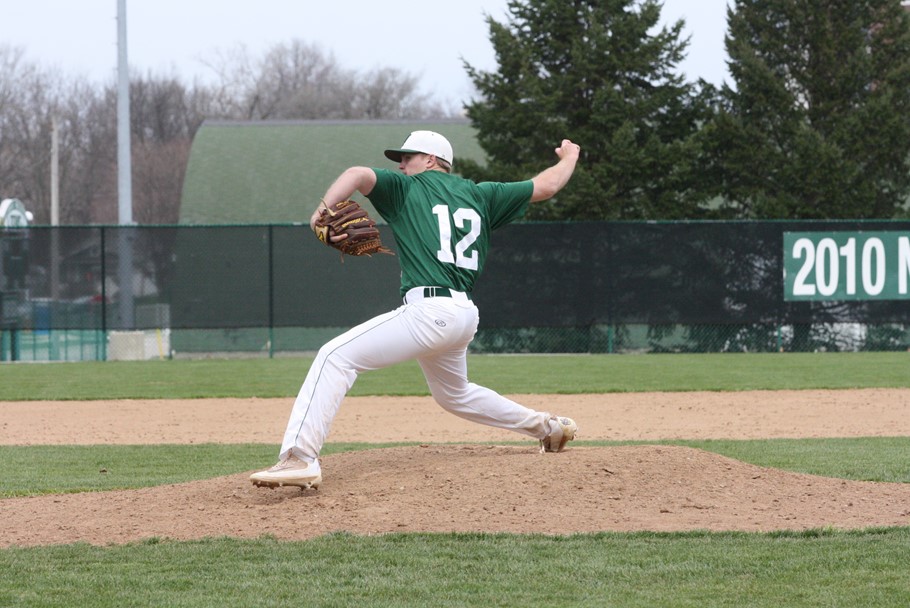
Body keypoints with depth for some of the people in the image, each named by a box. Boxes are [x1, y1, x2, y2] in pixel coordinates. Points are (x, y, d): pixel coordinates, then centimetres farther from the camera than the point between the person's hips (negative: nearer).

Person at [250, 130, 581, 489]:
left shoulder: (407, 188, 7)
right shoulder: (480, 195, 21)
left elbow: (359, 175, -12)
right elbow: (546, 186, 30)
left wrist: (323, 211, -18)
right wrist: (569, 157, 48)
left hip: (430, 311, -8)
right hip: (464, 315, 8)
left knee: (336, 356, -15)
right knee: (454, 394, 35)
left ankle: (300, 459, -33)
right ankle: (548, 427, 42)